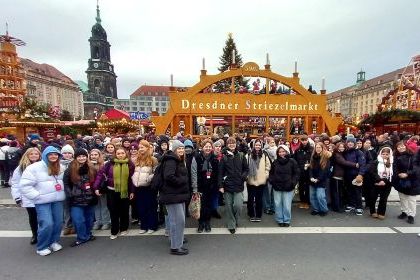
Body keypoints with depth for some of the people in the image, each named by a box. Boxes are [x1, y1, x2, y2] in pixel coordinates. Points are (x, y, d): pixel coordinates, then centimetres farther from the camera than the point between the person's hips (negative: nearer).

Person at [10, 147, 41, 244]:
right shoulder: (21, 167, -2)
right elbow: (15, 183, 0)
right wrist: (17, 197, -3)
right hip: (29, 199, 1)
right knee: (32, 217, 16)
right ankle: (34, 235, 34)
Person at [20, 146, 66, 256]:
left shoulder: (60, 168, 8)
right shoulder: (34, 168, -11)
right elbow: (25, 185, -11)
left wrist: (62, 193, 6)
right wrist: (37, 196, -15)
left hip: (57, 200, 5)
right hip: (43, 201, -5)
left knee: (58, 222, 8)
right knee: (47, 224, -9)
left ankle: (54, 242, 31)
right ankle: (42, 247, 14)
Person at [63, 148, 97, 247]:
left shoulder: (92, 169, 3)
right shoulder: (70, 170, -5)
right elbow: (65, 184, -1)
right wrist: (70, 195, -9)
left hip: (90, 199, 3)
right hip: (76, 200, -3)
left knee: (89, 219, 15)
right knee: (78, 220, -2)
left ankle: (88, 235, 34)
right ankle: (82, 237, 17)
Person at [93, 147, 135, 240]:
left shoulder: (130, 164, -5)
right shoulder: (110, 163, -7)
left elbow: (132, 179, -2)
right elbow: (100, 174, -6)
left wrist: (132, 191, -3)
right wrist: (96, 187, -12)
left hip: (125, 192, 0)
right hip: (112, 191, 0)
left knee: (124, 211, 12)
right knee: (113, 211, 8)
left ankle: (124, 229, 32)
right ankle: (114, 231, 23)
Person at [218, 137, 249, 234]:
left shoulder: (241, 156, 3)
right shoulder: (224, 157, -1)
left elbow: (246, 169, 10)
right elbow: (220, 172, -2)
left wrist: (243, 177, -8)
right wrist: (220, 185, -7)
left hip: (238, 186, 0)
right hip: (227, 186, 0)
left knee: (238, 206, -7)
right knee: (228, 207, 6)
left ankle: (235, 221, 23)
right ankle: (231, 225, 25)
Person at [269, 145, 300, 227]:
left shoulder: (292, 161, -3)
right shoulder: (275, 162, 6)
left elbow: (296, 173, 0)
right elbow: (271, 173, 14)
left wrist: (293, 182, -9)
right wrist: (272, 181, 0)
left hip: (288, 188, -3)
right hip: (277, 187, 3)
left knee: (287, 205, 3)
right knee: (278, 204, 9)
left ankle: (287, 220, 21)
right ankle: (280, 220, 24)